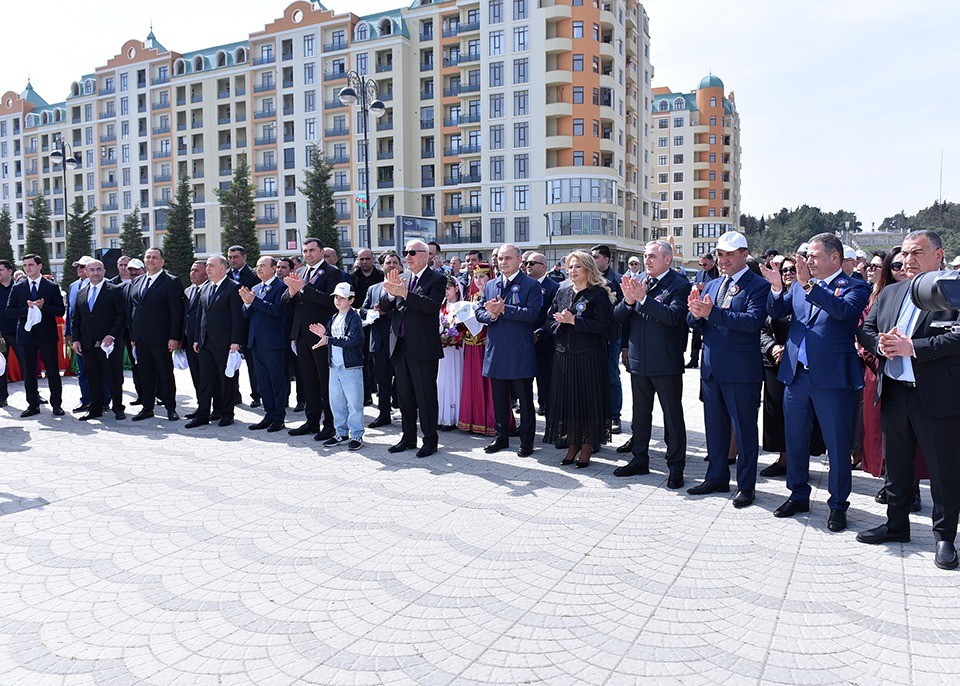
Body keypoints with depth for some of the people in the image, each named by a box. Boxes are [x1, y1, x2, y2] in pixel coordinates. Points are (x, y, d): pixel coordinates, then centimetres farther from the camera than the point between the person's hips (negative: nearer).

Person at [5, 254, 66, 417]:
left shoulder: (52, 287, 2)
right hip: (26, 336, 2)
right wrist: (26, 309, -14)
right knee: (29, 373, 8)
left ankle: (56, 405, 11)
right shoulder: (17, 288, 8)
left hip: (47, 335, -2)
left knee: (53, 372, 2)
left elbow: (61, 311, -3)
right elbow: (9, 311, 2)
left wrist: (42, 307, -18)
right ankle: (33, 405, 17)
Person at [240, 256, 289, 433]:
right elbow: (246, 315, 11)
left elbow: (277, 310, -21)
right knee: (263, 381, 12)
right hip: (256, 342, 8)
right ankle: (269, 415, 21)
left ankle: (279, 418, 7)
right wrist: (247, 303, -9)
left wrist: (254, 300, -21)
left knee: (277, 381, 0)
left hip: (273, 342, -8)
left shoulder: (280, 287, -7)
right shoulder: (255, 289, 15)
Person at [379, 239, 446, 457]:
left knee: (426, 396, 0)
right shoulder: (401, 279, 13)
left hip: (423, 347, -7)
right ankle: (408, 437, 27)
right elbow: (384, 307, 7)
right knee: (404, 395, 15)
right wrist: (390, 291, -13)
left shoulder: (436, 279, -6)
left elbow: (432, 305, -23)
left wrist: (403, 293, -28)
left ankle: (430, 439, 12)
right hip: (401, 346, 7)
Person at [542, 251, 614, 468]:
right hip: (564, 353, 5)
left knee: (588, 398, 1)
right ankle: (572, 444, 19)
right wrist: (560, 321, -10)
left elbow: (601, 325, -14)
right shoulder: (562, 292, 13)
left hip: (589, 354, -5)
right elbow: (550, 320, 12)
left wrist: (573, 321, -18)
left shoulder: (599, 293, -5)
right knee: (566, 398, 8)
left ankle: (587, 446, 12)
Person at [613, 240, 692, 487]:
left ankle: (676, 467, 15)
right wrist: (628, 300, -17)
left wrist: (643, 298, -26)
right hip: (638, 361, 6)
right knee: (640, 413, 17)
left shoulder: (680, 285, -9)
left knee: (673, 416, 4)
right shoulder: (636, 281, 6)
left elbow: (673, 316, -25)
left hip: (666, 363, -6)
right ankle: (640, 460, 32)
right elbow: (618, 317, 2)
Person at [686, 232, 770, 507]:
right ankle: (716, 478, 30)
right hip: (711, 369, 7)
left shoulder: (758, 286, -8)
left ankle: (746, 485, 17)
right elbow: (693, 322, 8)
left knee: (745, 429, 5)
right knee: (715, 426, 16)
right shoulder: (712, 285, 13)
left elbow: (752, 320, -23)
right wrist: (696, 311, -16)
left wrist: (712, 312, -29)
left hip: (742, 371, -7)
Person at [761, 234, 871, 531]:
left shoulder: (855, 286, -3)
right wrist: (777, 288, -12)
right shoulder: (800, 286, 11)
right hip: (796, 374, 5)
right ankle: (798, 496, 31)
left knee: (838, 445, 5)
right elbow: (776, 312, 6)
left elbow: (844, 310, -23)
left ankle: (838, 505, 20)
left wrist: (809, 285, -28)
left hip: (832, 376, -5)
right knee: (795, 441, 15)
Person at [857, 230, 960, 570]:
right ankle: (896, 524, 33)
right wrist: (880, 344, -9)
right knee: (896, 464, 18)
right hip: (894, 393, 6)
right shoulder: (890, 293, 12)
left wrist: (912, 347, -23)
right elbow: (865, 329, 12)